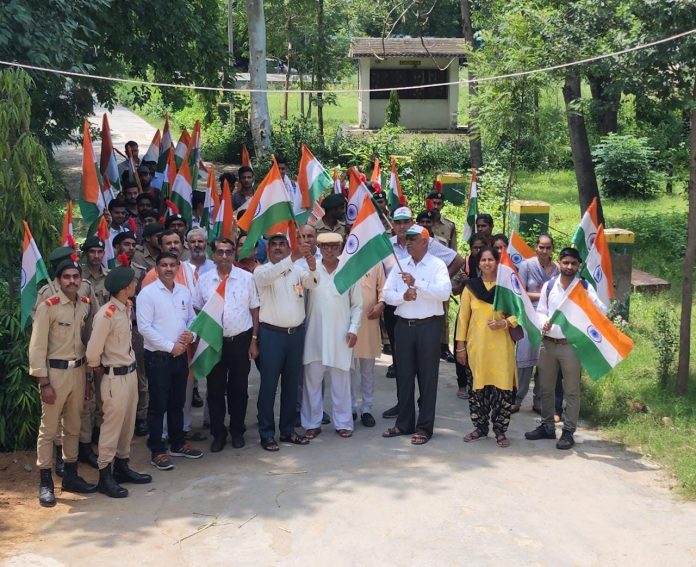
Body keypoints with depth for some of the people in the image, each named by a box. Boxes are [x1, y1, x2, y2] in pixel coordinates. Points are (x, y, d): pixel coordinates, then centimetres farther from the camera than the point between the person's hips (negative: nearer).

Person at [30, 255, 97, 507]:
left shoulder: (85, 305, 4)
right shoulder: (47, 307, -14)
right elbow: (37, 347, -12)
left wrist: (87, 377, 11)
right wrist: (44, 383, -13)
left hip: (78, 370, 6)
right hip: (55, 372, -6)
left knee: (73, 427, 15)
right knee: (49, 429, 3)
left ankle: (70, 475, 27)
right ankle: (45, 482, 11)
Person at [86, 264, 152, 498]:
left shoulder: (127, 307, 3)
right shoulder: (106, 314, -23)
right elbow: (93, 352, -18)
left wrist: (130, 364, 6)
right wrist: (99, 370, -2)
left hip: (131, 372, 8)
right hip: (115, 377, -8)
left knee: (128, 423, 16)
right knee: (112, 425, 1)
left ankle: (122, 466, 30)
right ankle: (105, 475, 11)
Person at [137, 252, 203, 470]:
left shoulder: (184, 291, 7)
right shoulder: (148, 293, -10)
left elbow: (192, 318, 16)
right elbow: (144, 327, -15)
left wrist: (191, 334, -7)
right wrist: (170, 346, -16)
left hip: (180, 355, 6)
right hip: (157, 357, -6)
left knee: (177, 403, 16)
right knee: (158, 405, 2)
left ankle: (177, 444, 30)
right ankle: (158, 451, 11)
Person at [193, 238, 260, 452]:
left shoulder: (247, 278, -2)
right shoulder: (204, 280, 1)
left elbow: (255, 310, 2)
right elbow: (197, 310, 8)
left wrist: (254, 340, -1)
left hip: (241, 341, -1)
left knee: (239, 388, 9)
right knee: (215, 389, 6)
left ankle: (237, 431, 22)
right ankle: (218, 433, 18)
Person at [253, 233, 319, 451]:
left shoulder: (298, 270, 9)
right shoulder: (261, 271, -2)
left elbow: (313, 284, -8)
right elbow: (269, 276, -24)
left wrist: (313, 267, -30)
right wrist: (293, 258, -37)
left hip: (296, 333, 4)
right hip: (272, 333, -4)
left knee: (291, 384, 11)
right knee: (269, 384, 0)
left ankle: (288, 430, 21)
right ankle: (267, 434, 7)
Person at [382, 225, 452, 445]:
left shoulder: (437, 265, -3)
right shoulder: (400, 265, 10)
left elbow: (445, 292, -18)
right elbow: (387, 294, 5)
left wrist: (416, 282, -22)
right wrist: (402, 296, -15)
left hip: (428, 326, -4)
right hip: (403, 326, 4)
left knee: (427, 377, 2)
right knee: (404, 376, 10)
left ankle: (424, 427, 9)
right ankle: (404, 423, 21)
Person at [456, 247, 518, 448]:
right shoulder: (471, 286, 8)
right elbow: (463, 316, 7)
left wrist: (505, 322, -13)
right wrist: (460, 344, 3)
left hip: (501, 345, -1)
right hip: (476, 343, 1)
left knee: (502, 387, -4)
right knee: (477, 386, 2)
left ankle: (500, 430, 7)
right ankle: (480, 427, 17)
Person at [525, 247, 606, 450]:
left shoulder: (584, 287, -5)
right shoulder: (549, 285, 6)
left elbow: (601, 310, -12)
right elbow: (540, 311, 9)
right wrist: (544, 322, -12)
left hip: (572, 344, -4)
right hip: (548, 342, 4)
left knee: (571, 390, 2)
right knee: (546, 388, 14)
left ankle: (568, 432, 11)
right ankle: (547, 426, 27)